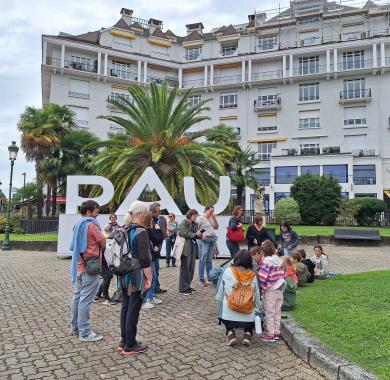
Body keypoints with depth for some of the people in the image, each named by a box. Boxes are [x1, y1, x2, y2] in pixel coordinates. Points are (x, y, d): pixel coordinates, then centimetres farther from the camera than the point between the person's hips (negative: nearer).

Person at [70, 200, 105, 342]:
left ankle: (75, 327, 26)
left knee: (77, 295, 15)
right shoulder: (91, 225, -15)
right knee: (86, 299, -5)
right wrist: (99, 249, 9)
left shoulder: (78, 224, 12)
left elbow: (75, 245, 15)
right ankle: (84, 333, 0)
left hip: (80, 265, 9)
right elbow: (103, 243, -12)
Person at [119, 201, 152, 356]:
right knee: (133, 309, 1)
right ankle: (130, 346, 11)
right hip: (137, 275, -8)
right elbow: (144, 258, -20)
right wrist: (149, 278, -14)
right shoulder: (141, 232, -17)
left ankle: (124, 342, 25)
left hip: (124, 274, 8)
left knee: (125, 307, 14)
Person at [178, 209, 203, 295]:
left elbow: (197, 235, 15)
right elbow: (184, 233, -18)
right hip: (186, 248, -7)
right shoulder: (183, 223, -6)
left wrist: (200, 235, -7)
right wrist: (195, 234, -11)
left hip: (193, 247, 7)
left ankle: (187, 286, 22)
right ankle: (183, 289, 3)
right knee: (185, 268, -3)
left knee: (191, 268, 10)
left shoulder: (195, 224, 16)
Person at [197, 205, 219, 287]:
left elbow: (216, 227, 16)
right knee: (203, 260, -5)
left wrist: (214, 218, 7)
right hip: (205, 240, -7)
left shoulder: (211, 218, 18)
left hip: (212, 240, 7)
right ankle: (201, 280, 0)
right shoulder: (200, 218, -4)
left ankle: (210, 278, 18)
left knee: (209, 260, 11)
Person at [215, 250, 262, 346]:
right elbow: (257, 296, 6)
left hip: (229, 317, -1)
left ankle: (230, 333, 8)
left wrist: (223, 306, 27)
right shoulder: (253, 276, 1)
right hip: (248, 318, 1)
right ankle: (248, 334, 9)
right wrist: (259, 307, 27)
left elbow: (220, 296, 8)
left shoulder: (227, 272, 0)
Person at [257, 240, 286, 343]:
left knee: (269, 313, 6)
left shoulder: (266, 262, -21)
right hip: (280, 290, 7)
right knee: (277, 312, 17)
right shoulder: (280, 261, 2)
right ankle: (277, 332, 27)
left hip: (270, 292, -7)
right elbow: (283, 274, 8)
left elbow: (262, 278, -22)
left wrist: (263, 286, -5)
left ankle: (271, 334, 13)